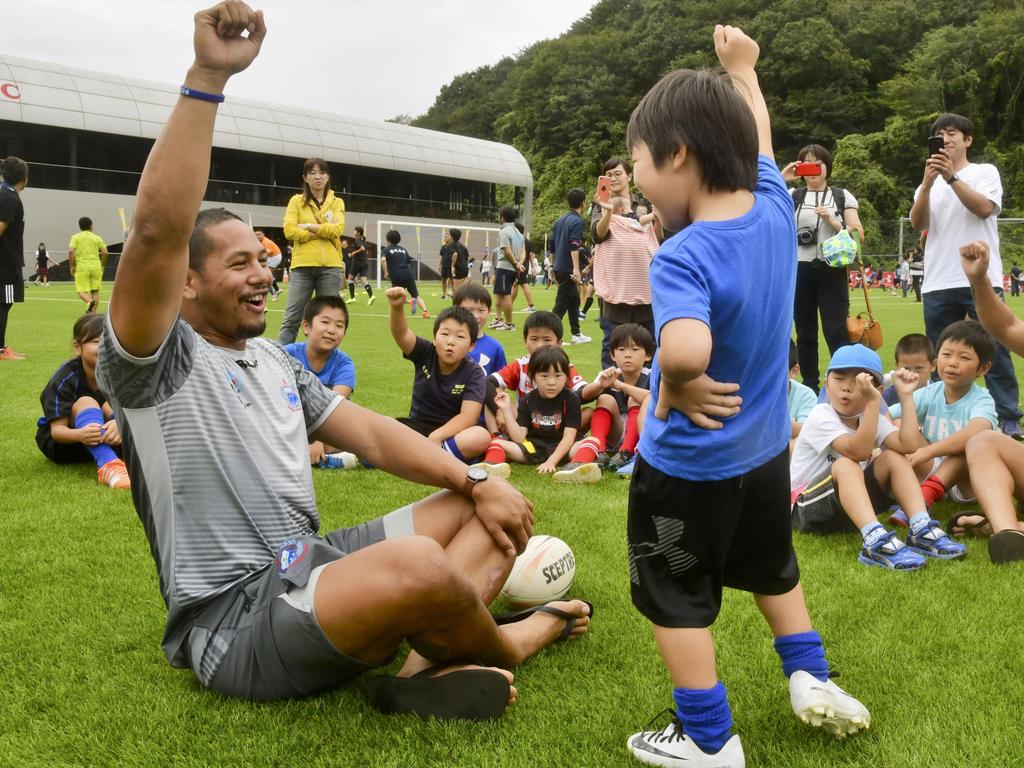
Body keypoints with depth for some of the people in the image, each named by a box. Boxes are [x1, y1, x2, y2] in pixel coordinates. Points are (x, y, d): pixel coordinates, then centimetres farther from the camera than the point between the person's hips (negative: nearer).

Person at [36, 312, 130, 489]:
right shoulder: (65, 378, -20)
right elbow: (57, 429, -24)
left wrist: (119, 423, -47)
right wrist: (79, 435, -48)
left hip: (102, 441, 4)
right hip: (58, 441, -4)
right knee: (86, 402, -30)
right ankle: (108, 466, -54)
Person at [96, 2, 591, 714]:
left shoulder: (274, 358, 17)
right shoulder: (155, 365, -8)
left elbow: (371, 434, 12)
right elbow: (160, 231, -26)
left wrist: (476, 481, -2)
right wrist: (207, 78, -28)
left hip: (310, 568, 9)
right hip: (237, 620, -9)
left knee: (490, 509, 4)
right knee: (418, 568, -35)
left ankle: (428, 663, -21)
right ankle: (510, 645, -2)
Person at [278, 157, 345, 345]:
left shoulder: (337, 203, 11)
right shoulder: (297, 201, 8)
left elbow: (337, 229, -5)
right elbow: (289, 230, -5)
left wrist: (309, 226, -8)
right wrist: (324, 231, -7)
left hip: (330, 266, 1)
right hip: (302, 265, -1)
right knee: (292, 317, -4)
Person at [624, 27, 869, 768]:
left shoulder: (682, 257, -30)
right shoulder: (775, 208, -8)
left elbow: (686, 352, -49)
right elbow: (756, 135, 13)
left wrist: (673, 391, -28)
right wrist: (741, 67, 29)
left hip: (687, 466, -7)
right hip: (765, 450, 7)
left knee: (677, 598, 13)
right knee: (771, 567, 31)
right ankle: (811, 679, 41)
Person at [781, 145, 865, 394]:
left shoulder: (843, 196, 10)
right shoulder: (792, 196, 10)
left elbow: (859, 235, 3)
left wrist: (832, 221, -10)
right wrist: (781, 178, -11)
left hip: (832, 271, -1)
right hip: (799, 270, 1)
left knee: (836, 332, -10)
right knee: (805, 332, 6)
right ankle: (810, 388, 15)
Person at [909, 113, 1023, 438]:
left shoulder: (985, 171, 9)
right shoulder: (929, 183, 18)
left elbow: (984, 208, -10)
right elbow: (917, 223, 1)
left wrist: (951, 176, -13)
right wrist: (928, 182, -11)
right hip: (938, 284, 3)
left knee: (994, 353, -3)